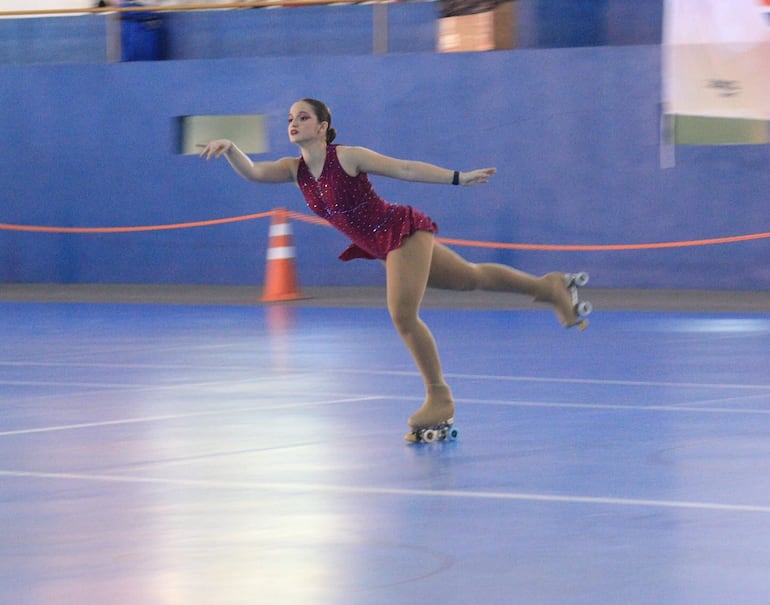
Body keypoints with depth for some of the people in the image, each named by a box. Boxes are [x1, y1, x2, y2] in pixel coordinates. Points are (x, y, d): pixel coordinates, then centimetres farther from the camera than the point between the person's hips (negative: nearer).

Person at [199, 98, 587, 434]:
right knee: (472, 278, 21)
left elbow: (405, 169, -16)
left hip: (405, 230, -7)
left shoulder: (347, 157, -19)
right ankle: (547, 286, 39)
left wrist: (459, 177, -17)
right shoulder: (296, 170, -2)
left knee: (403, 315, -15)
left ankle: (439, 398, 0)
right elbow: (252, 172, -14)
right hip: (385, 246, 7)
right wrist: (229, 148, -33)